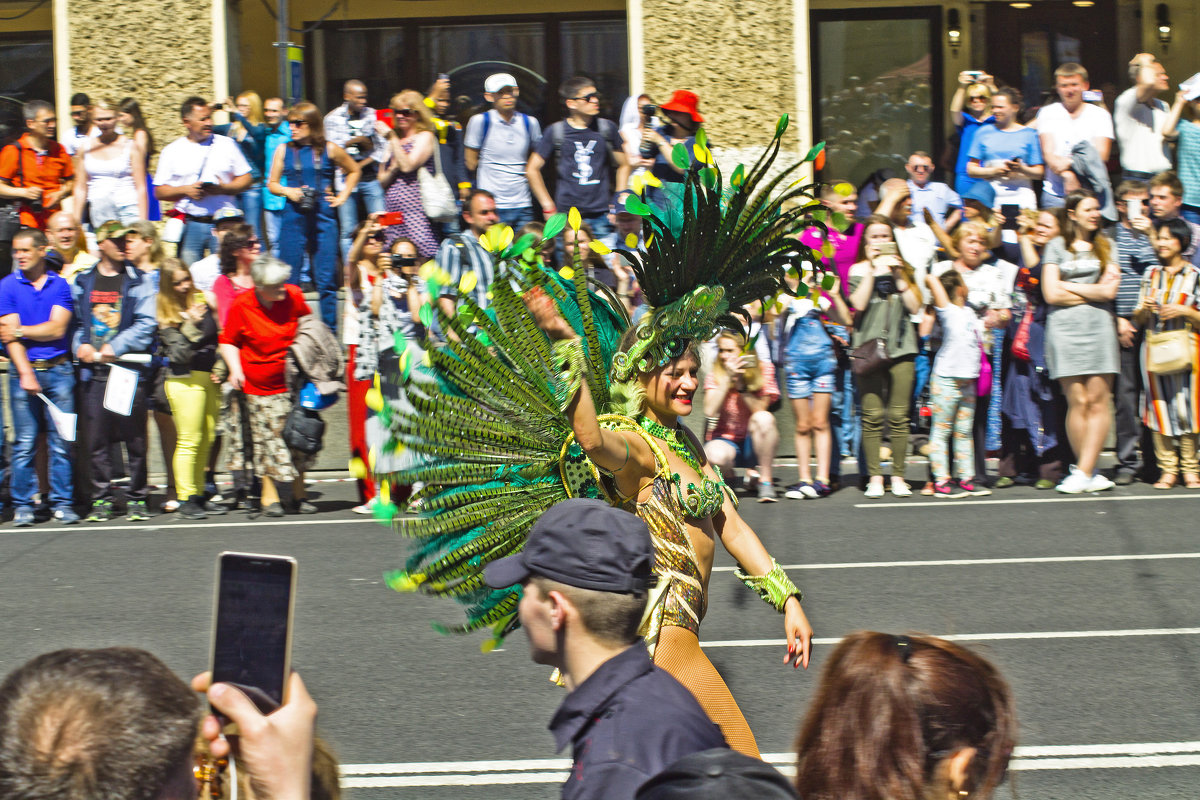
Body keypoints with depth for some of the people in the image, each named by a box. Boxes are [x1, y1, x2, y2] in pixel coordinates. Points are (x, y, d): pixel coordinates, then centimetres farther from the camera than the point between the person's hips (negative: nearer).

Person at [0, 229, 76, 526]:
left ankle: (62, 502, 6)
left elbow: (57, 328, -2)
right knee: (24, 442, -2)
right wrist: (25, 373, -13)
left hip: (59, 370, 1)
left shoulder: (60, 285, 8)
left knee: (61, 440, 0)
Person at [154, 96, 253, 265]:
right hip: (191, 224, 0)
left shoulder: (227, 144, 9)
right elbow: (159, 192, 7)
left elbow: (247, 178, 10)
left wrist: (224, 188, -9)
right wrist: (186, 190, -10)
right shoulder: (172, 151, 8)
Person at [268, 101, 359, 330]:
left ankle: (330, 333, 8)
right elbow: (272, 184, 11)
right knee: (288, 279, 1)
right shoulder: (284, 151, 5)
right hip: (294, 218, 1)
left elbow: (353, 170, 19)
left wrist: (343, 196, 9)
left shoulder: (329, 150, 3)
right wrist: (288, 191, -8)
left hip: (323, 218, -1)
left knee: (326, 279, 0)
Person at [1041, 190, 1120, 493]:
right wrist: (1093, 292, 0)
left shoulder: (1105, 246, 14)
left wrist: (1069, 287, 0)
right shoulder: (1057, 246, 9)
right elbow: (1051, 294, -1)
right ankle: (1089, 473, -1)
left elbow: (1109, 291, 2)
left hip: (1099, 327, 2)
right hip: (1065, 328, -2)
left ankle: (1083, 471, -9)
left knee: (1097, 400, -8)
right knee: (1077, 401, -6)